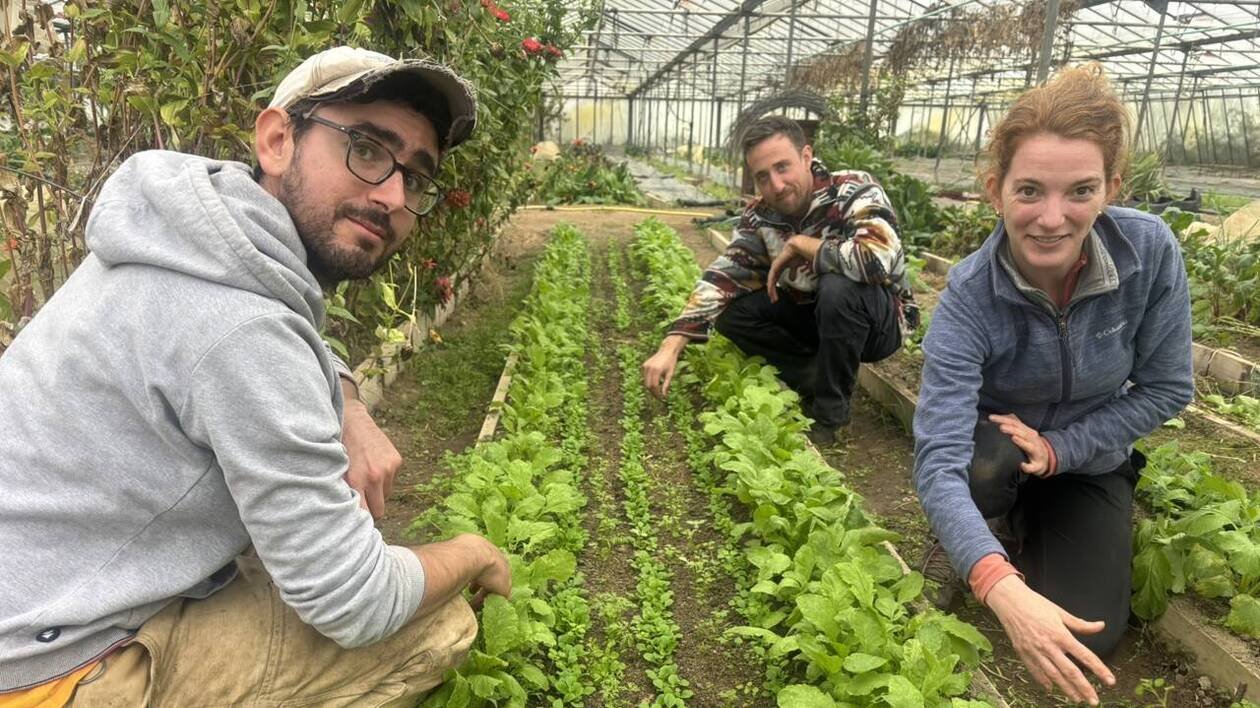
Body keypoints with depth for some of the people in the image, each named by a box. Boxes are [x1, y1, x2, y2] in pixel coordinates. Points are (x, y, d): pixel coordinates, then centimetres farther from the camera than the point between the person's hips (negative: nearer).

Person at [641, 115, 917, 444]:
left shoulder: (854, 192, -24)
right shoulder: (761, 216, -9)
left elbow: (877, 259, -43)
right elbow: (721, 279, -13)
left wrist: (798, 244, -28)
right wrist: (671, 347, -26)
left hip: (879, 320, -4)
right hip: (814, 315, 5)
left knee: (838, 288, -36)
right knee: (733, 313, -14)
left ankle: (829, 412, -16)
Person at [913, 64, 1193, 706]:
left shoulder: (1150, 250, -25)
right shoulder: (970, 297, -32)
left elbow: (1167, 388, -12)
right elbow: (939, 458, -39)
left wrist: (1058, 448, -24)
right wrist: (1001, 586, -54)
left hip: (1088, 458, 2)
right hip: (996, 448, -1)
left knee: (1086, 640, -12)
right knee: (983, 467, -37)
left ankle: (1029, 524, 19)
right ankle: (1000, 526, 1)